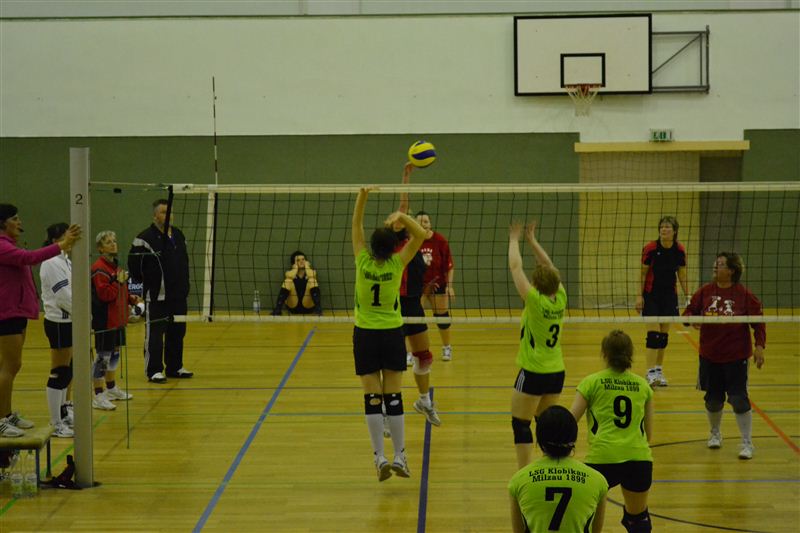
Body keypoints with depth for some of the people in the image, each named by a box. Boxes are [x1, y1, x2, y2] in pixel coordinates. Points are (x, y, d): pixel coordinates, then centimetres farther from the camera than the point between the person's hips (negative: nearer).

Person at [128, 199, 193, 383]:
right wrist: (143, 281, -6)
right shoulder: (146, 238, -13)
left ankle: (174, 367, 24)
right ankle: (154, 370, 3)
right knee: (155, 334, -3)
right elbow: (134, 263, -12)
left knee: (177, 333, 13)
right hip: (156, 297, -7)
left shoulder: (178, 235, 11)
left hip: (179, 296, 7)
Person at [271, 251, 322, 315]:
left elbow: (311, 275, -19)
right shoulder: (290, 272, 7)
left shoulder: (312, 271, 8)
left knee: (312, 280, -20)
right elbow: (290, 276, -20)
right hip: (293, 307, 0)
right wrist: (296, 267, -4)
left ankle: (318, 309, -36)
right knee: (288, 281, -19)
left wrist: (307, 266, -2)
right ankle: (277, 310, -31)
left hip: (308, 306, 0)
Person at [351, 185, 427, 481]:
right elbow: (420, 235, -8)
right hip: (392, 334, 0)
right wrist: (401, 216, -18)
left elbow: (356, 225, -4)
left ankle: (380, 457, -5)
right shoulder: (396, 265, -13)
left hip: (365, 335, 0)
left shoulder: (363, 262, -12)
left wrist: (362, 196, -8)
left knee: (373, 397, 0)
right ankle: (399, 456, 5)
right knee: (393, 396, 4)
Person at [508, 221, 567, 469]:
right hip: (557, 372, 7)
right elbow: (549, 267, 11)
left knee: (520, 424, 1)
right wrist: (532, 240, 17)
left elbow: (515, 267, -10)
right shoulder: (560, 299, -3)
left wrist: (514, 240, 3)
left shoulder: (535, 301, -18)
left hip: (533, 373, -7)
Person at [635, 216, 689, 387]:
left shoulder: (680, 250, -5)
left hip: (669, 295, 3)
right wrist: (639, 296, -10)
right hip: (651, 294, -3)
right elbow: (643, 273, -7)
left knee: (664, 333, 9)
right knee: (653, 333, -11)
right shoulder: (650, 248, -13)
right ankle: (651, 372, -14)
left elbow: (682, 275, 4)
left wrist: (687, 296, 1)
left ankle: (659, 371, 18)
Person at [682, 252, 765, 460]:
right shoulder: (705, 291, 0)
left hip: (736, 356, -3)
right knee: (713, 399, 13)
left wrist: (759, 345, -13)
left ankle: (747, 443, 7)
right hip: (710, 355, 3)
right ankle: (715, 434, 38)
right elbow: (689, 311, 7)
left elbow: (758, 321, -5)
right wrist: (692, 319, -16)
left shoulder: (744, 294, -8)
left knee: (739, 399, -4)